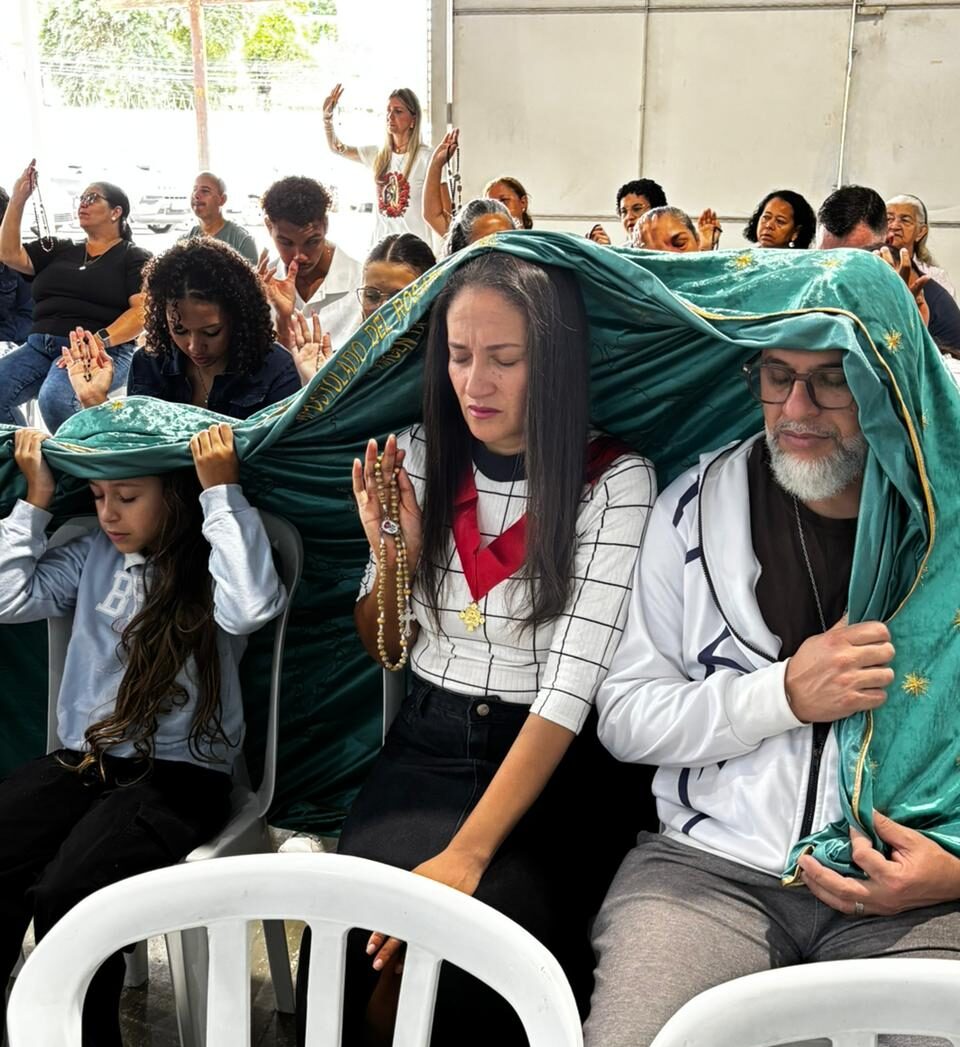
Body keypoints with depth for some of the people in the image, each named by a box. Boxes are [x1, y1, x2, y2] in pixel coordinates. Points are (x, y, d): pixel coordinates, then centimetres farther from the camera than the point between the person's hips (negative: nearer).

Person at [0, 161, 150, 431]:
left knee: (54, 398, -36)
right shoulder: (60, 250, 24)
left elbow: (142, 311, -7)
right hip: (40, 346, 5)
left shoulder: (135, 257, 8)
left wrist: (101, 340, -22)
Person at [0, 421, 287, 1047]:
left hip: (180, 776, -5)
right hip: (81, 760, 6)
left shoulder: (210, 566, -3)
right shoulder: (94, 555, 15)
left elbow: (250, 608, -26)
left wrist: (221, 490, -20)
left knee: (63, 895, -27)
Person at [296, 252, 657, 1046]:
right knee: (360, 946, -23)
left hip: (554, 773, -3)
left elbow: (568, 690, -17)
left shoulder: (616, 481, -11)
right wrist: (393, 556, -10)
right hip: (428, 751, 3)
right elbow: (384, 651, 11)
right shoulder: (419, 456, 3)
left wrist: (466, 856, -26)